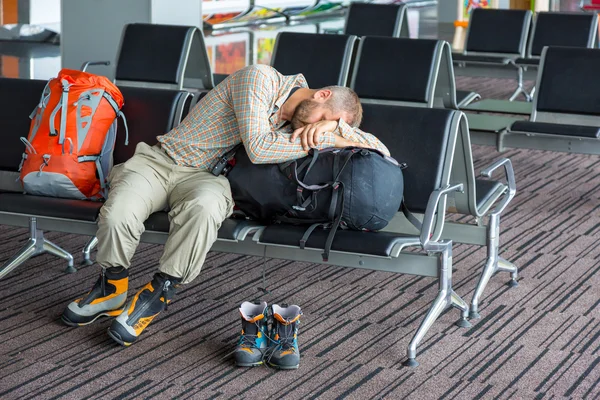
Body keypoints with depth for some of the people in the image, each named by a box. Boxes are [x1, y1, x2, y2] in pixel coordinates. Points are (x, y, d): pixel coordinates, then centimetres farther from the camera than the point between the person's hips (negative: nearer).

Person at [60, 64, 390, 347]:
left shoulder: (297, 122, 8)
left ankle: (158, 294, -20)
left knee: (205, 206, -37)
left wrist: (335, 127, -13)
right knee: (119, 213, -34)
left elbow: (378, 148, 7)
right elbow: (257, 147, -21)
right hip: (159, 160, -4)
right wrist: (325, 139, -16)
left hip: (205, 178, 4)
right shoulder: (260, 78, -11)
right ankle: (112, 287, -5)